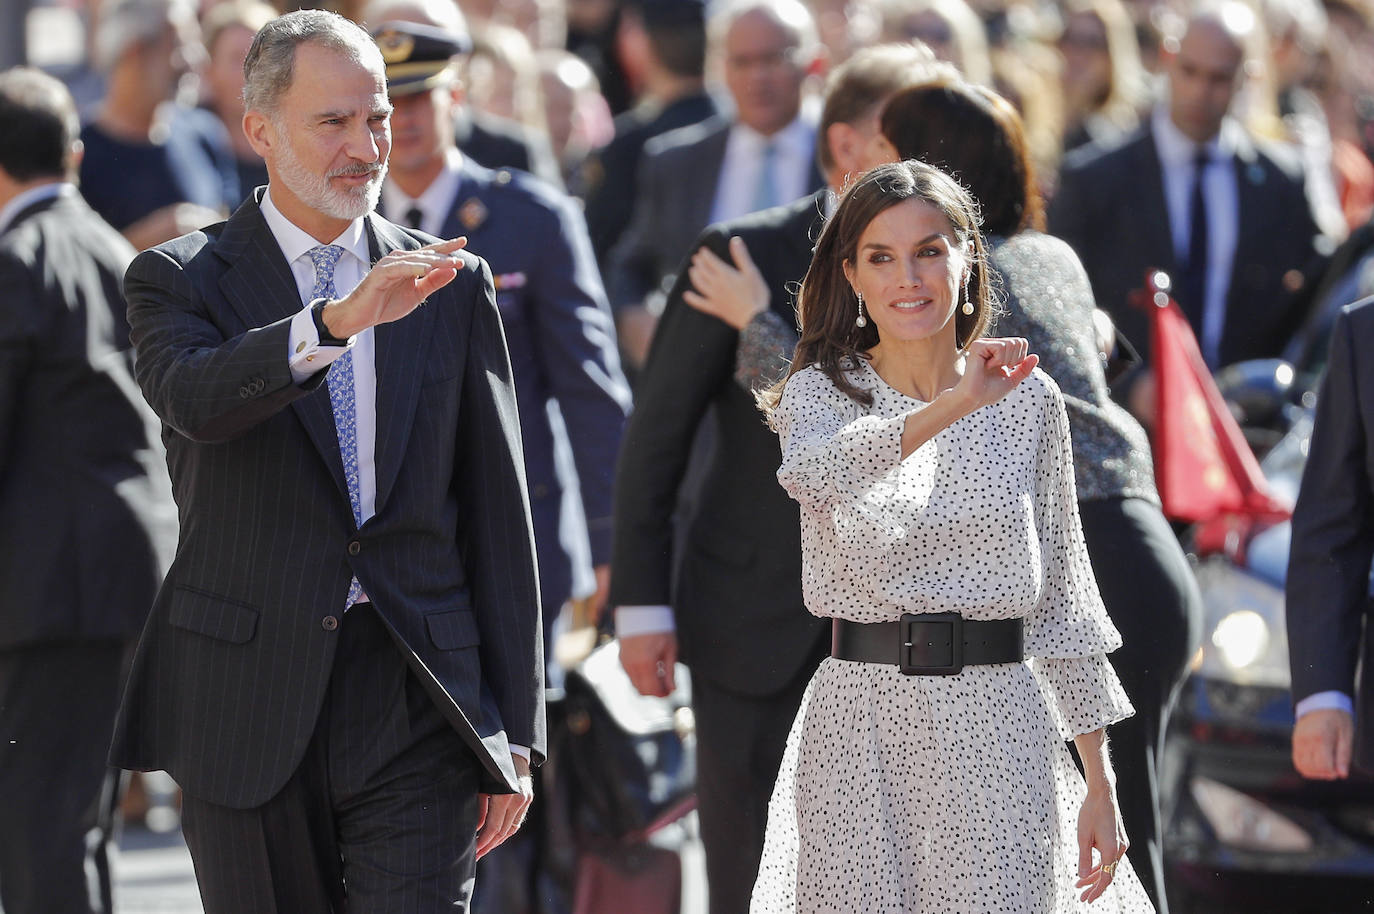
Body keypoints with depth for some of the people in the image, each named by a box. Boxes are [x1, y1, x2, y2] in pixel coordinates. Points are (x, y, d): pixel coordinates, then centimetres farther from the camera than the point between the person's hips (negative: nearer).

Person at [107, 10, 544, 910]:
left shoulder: (455, 287, 9)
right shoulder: (181, 279, 2)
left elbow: (498, 513, 10)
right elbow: (193, 400, -22)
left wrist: (515, 734, 6)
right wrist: (338, 320, -39)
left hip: (416, 709, 1)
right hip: (247, 702, -1)